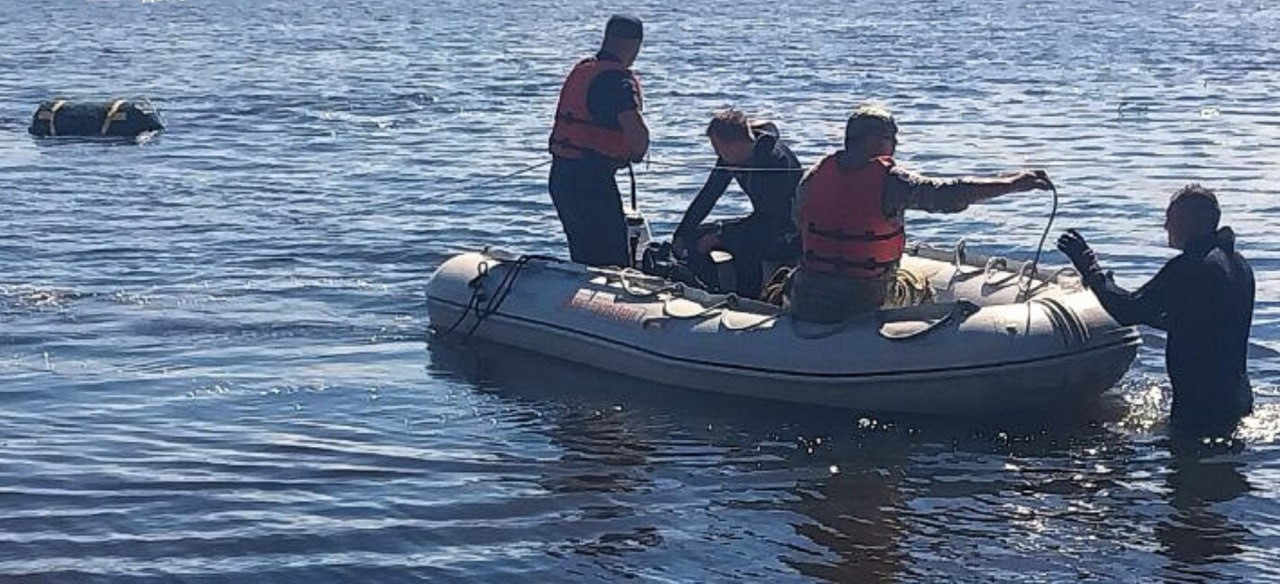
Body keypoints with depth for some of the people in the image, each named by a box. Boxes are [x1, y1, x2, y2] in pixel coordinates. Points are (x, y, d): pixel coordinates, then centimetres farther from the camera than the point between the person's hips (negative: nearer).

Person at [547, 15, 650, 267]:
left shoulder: (581, 69, 12)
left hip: (560, 174, 9)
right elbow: (636, 130, -29)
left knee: (583, 255, 18)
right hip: (590, 179, -9)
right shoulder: (618, 79, -16)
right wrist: (637, 153, -6)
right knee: (613, 260, -4)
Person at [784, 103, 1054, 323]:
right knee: (920, 286, 26)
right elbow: (949, 194, -21)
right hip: (864, 304, -3)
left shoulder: (813, 177, -2)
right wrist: (1013, 184, -16)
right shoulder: (890, 180, -16)